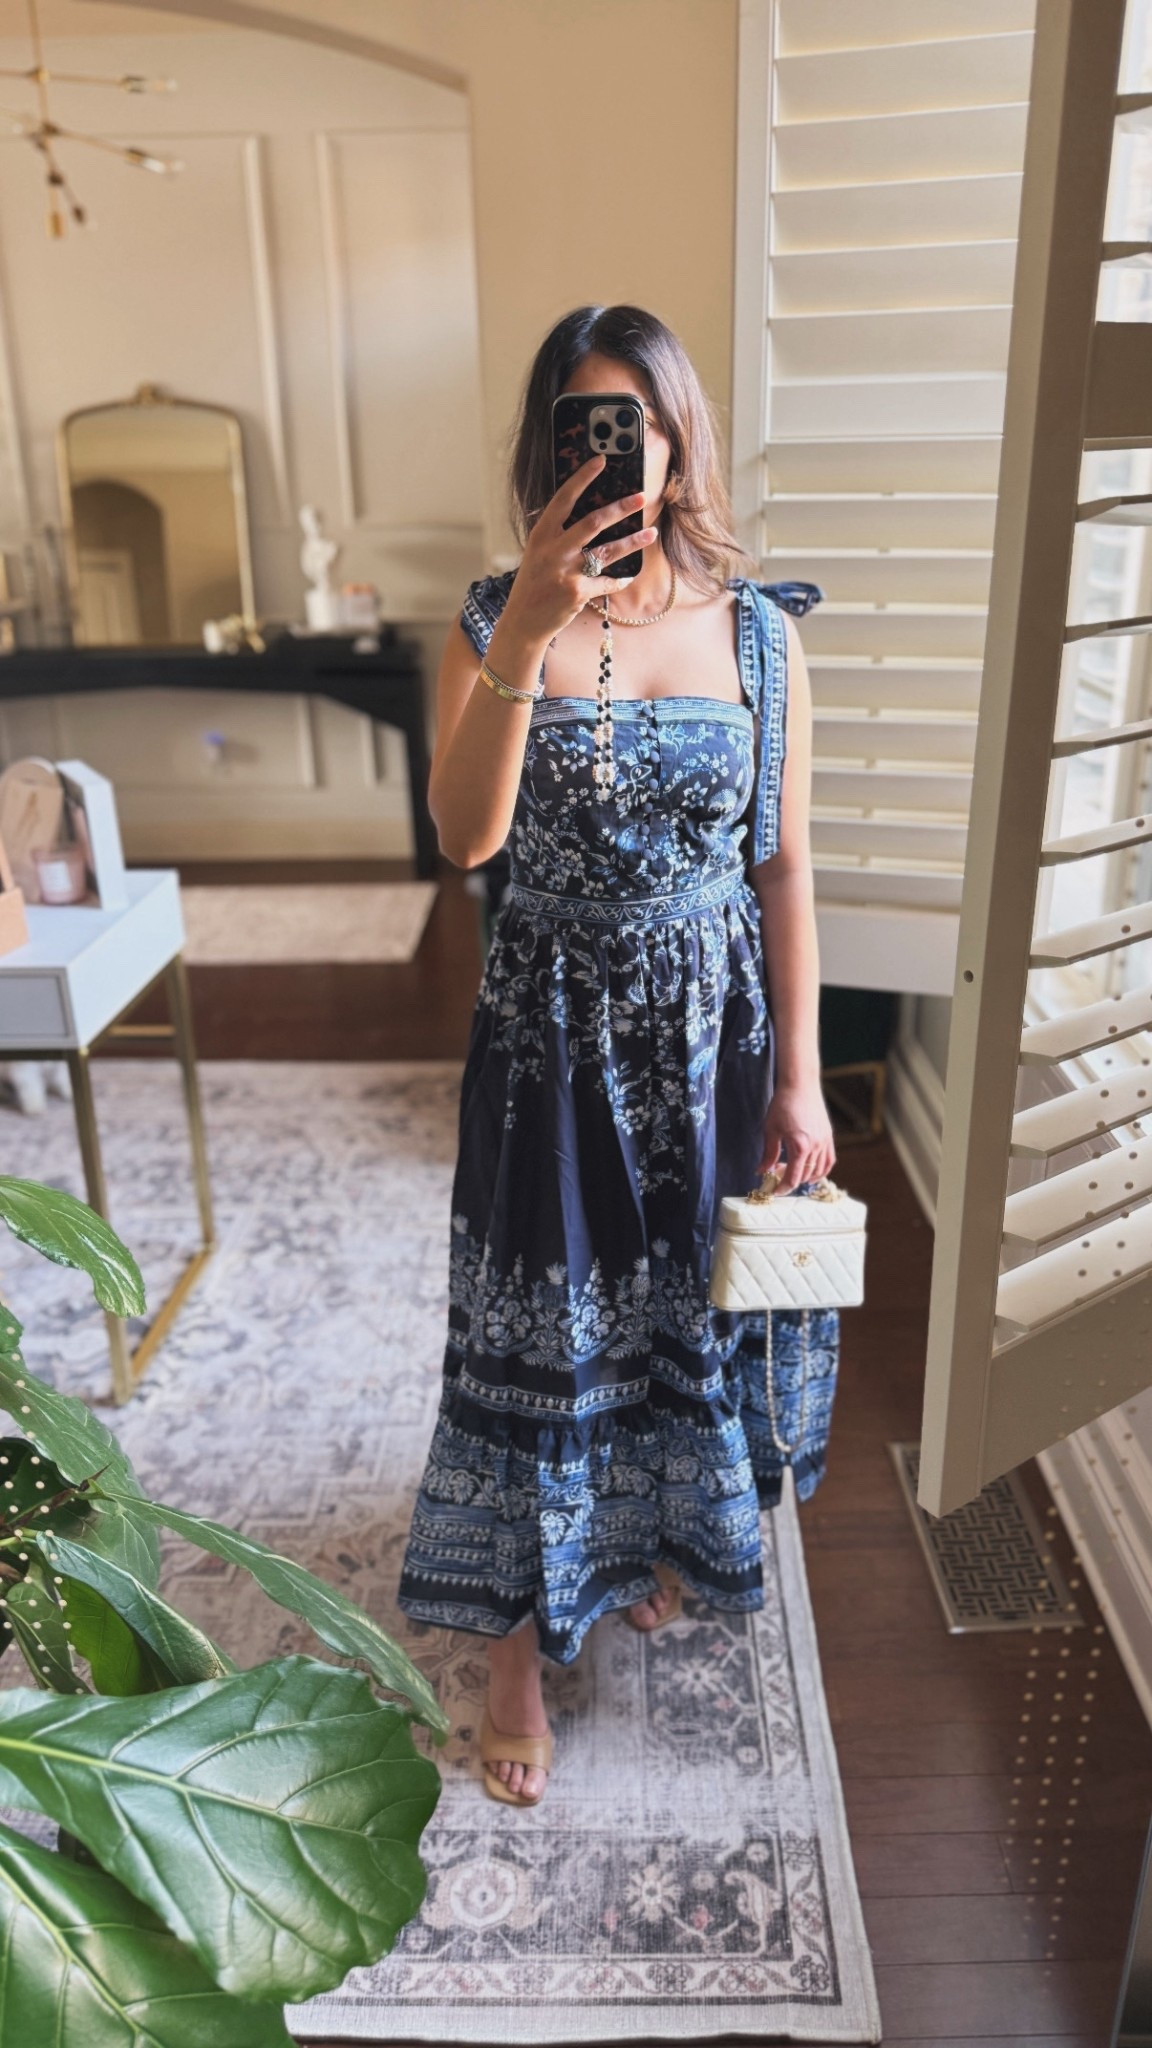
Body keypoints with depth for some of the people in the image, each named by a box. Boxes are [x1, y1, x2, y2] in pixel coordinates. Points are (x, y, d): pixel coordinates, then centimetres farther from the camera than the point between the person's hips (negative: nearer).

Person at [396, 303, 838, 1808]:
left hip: (713, 1027, 2)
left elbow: (786, 866, -2)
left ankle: (653, 1536, 48)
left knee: (686, 1305, 18)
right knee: (537, 1335, 7)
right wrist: (528, 638, -33)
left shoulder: (758, 631, -3)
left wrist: (798, 1077, -3)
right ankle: (520, 1646, 28)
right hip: (554, 1029, -1)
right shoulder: (494, 623, -6)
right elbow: (465, 836, -22)